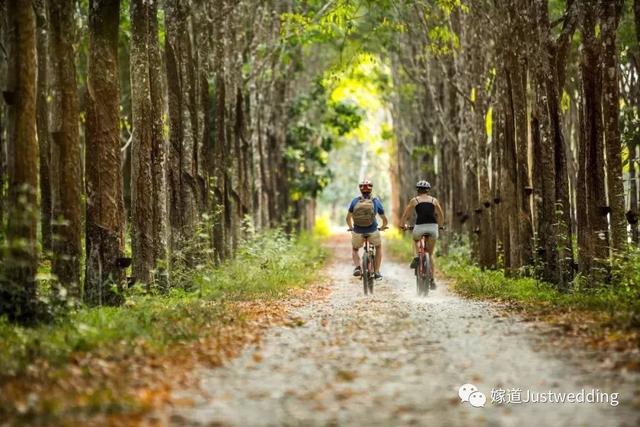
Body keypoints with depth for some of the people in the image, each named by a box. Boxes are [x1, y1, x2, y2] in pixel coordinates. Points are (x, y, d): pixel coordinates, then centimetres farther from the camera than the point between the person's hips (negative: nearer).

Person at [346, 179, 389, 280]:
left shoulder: (355, 201, 7)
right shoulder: (376, 201, 5)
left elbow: (348, 218, 15)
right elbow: (385, 220, 11)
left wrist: (351, 228, 34)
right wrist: (383, 227, 32)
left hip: (357, 232, 1)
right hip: (372, 232, -1)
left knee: (355, 249, 28)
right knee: (378, 247, 28)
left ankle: (357, 267, 2)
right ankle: (376, 272, 20)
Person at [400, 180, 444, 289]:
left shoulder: (414, 200, 8)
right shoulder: (434, 200, 12)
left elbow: (405, 215, 11)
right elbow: (441, 216, 17)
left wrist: (403, 225, 29)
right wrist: (441, 226, 35)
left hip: (420, 227, -1)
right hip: (433, 227, 1)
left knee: (415, 240, 35)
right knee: (430, 254, 14)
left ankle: (416, 257, 10)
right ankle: (432, 279, 6)